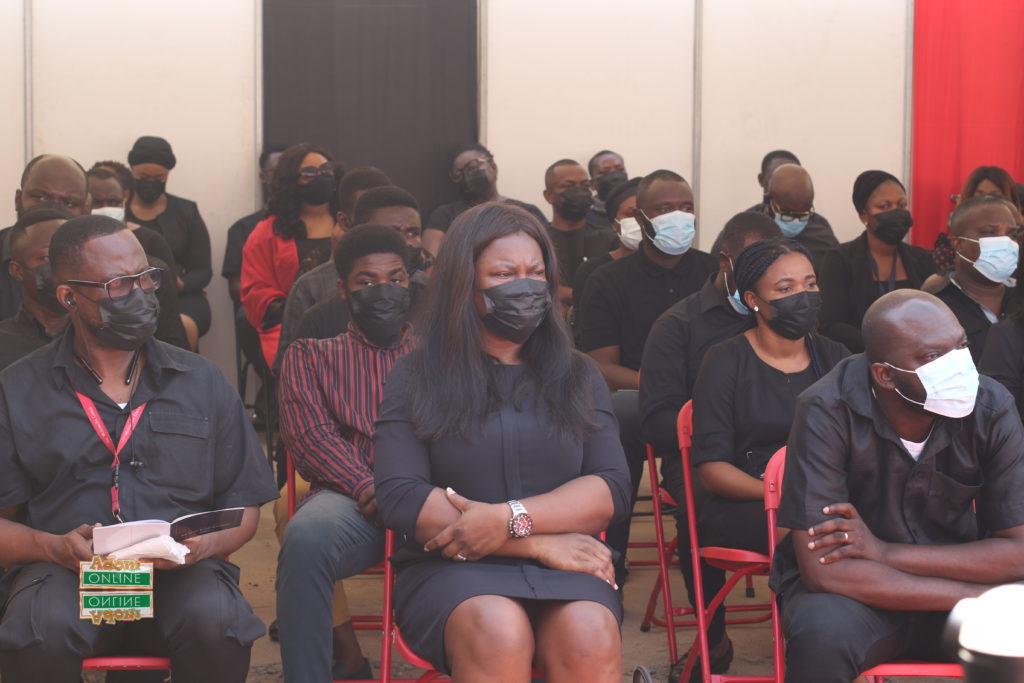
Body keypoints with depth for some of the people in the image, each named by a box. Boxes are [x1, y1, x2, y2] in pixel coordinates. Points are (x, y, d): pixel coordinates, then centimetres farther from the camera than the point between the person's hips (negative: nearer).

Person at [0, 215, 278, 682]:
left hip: (179, 573, 1)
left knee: (217, 622, -33)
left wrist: (205, 544, -7)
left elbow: (244, 506, 15)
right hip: (64, 571, -1)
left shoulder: (202, 382, 15)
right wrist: (54, 547, -13)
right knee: (42, 631, -36)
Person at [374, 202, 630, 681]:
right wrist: (542, 543, -11)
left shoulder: (578, 377, 16)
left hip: (564, 567, 2)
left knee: (589, 638, -33)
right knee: (498, 632, -36)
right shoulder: (415, 380, 7)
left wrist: (511, 519, -15)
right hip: (452, 568, -2)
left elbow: (613, 486, 4)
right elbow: (398, 496, -6)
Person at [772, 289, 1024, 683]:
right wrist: (977, 597, -24)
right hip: (854, 592, -2)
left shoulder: (990, 407, -11)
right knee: (823, 635, -35)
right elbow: (821, 568, -25)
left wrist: (885, 552, -21)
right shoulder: (827, 412, -20)